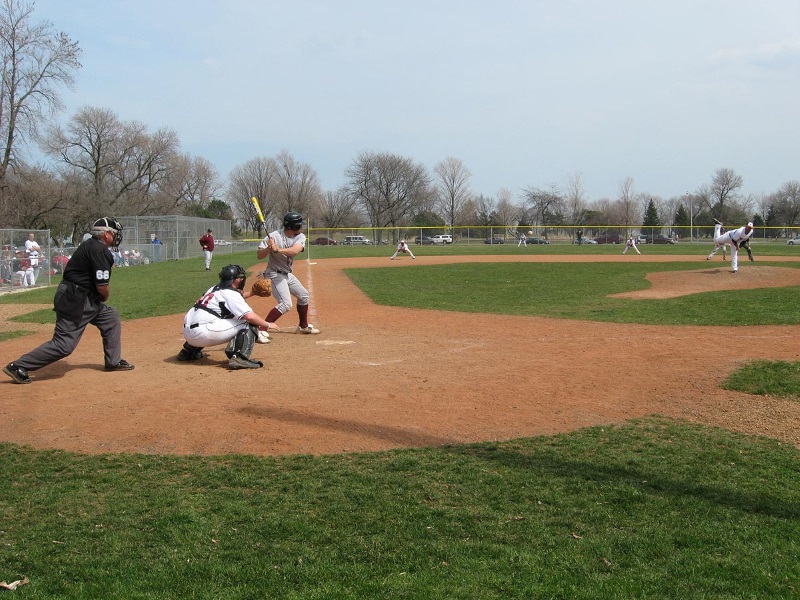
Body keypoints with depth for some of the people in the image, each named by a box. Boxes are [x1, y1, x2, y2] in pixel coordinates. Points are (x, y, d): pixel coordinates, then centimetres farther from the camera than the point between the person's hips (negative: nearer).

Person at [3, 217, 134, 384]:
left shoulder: (90, 245, 14)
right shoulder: (99, 251, -17)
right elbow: (102, 286, -19)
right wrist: (104, 297, 3)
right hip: (73, 300, -11)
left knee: (111, 317, 18)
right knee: (64, 344, -10)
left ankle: (113, 361, 25)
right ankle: (17, 367, -5)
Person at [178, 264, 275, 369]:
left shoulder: (214, 289, 22)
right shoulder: (230, 293, -4)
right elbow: (250, 316, -16)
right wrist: (266, 325, -2)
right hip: (202, 334, -9)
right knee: (250, 323, -5)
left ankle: (188, 351, 36)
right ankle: (239, 358, -22)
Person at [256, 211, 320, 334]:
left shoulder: (300, 237, -8)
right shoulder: (274, 236, -21)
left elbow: (295, 250, -29)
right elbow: (259, 255, -20)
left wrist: (278, 249, -42)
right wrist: (269, 248, -38)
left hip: (287, 274, 8)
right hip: (275, 274, -8)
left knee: (303, 295, 20)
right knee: (286, 304, -21)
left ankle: (303, 326, 37)